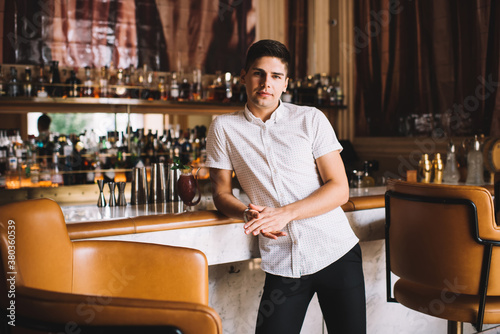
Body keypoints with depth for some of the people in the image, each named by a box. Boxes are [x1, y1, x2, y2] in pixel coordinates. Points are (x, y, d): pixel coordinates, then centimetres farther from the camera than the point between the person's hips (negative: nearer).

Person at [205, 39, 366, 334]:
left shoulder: (311, 119, 0)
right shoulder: (224, 128, 4)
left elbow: (339, 189, -3)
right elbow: (221, 193, 8)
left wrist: (286, 213, -18)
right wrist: (248, 213, -14)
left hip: (337, 253, 0)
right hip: (282, 263, 0)